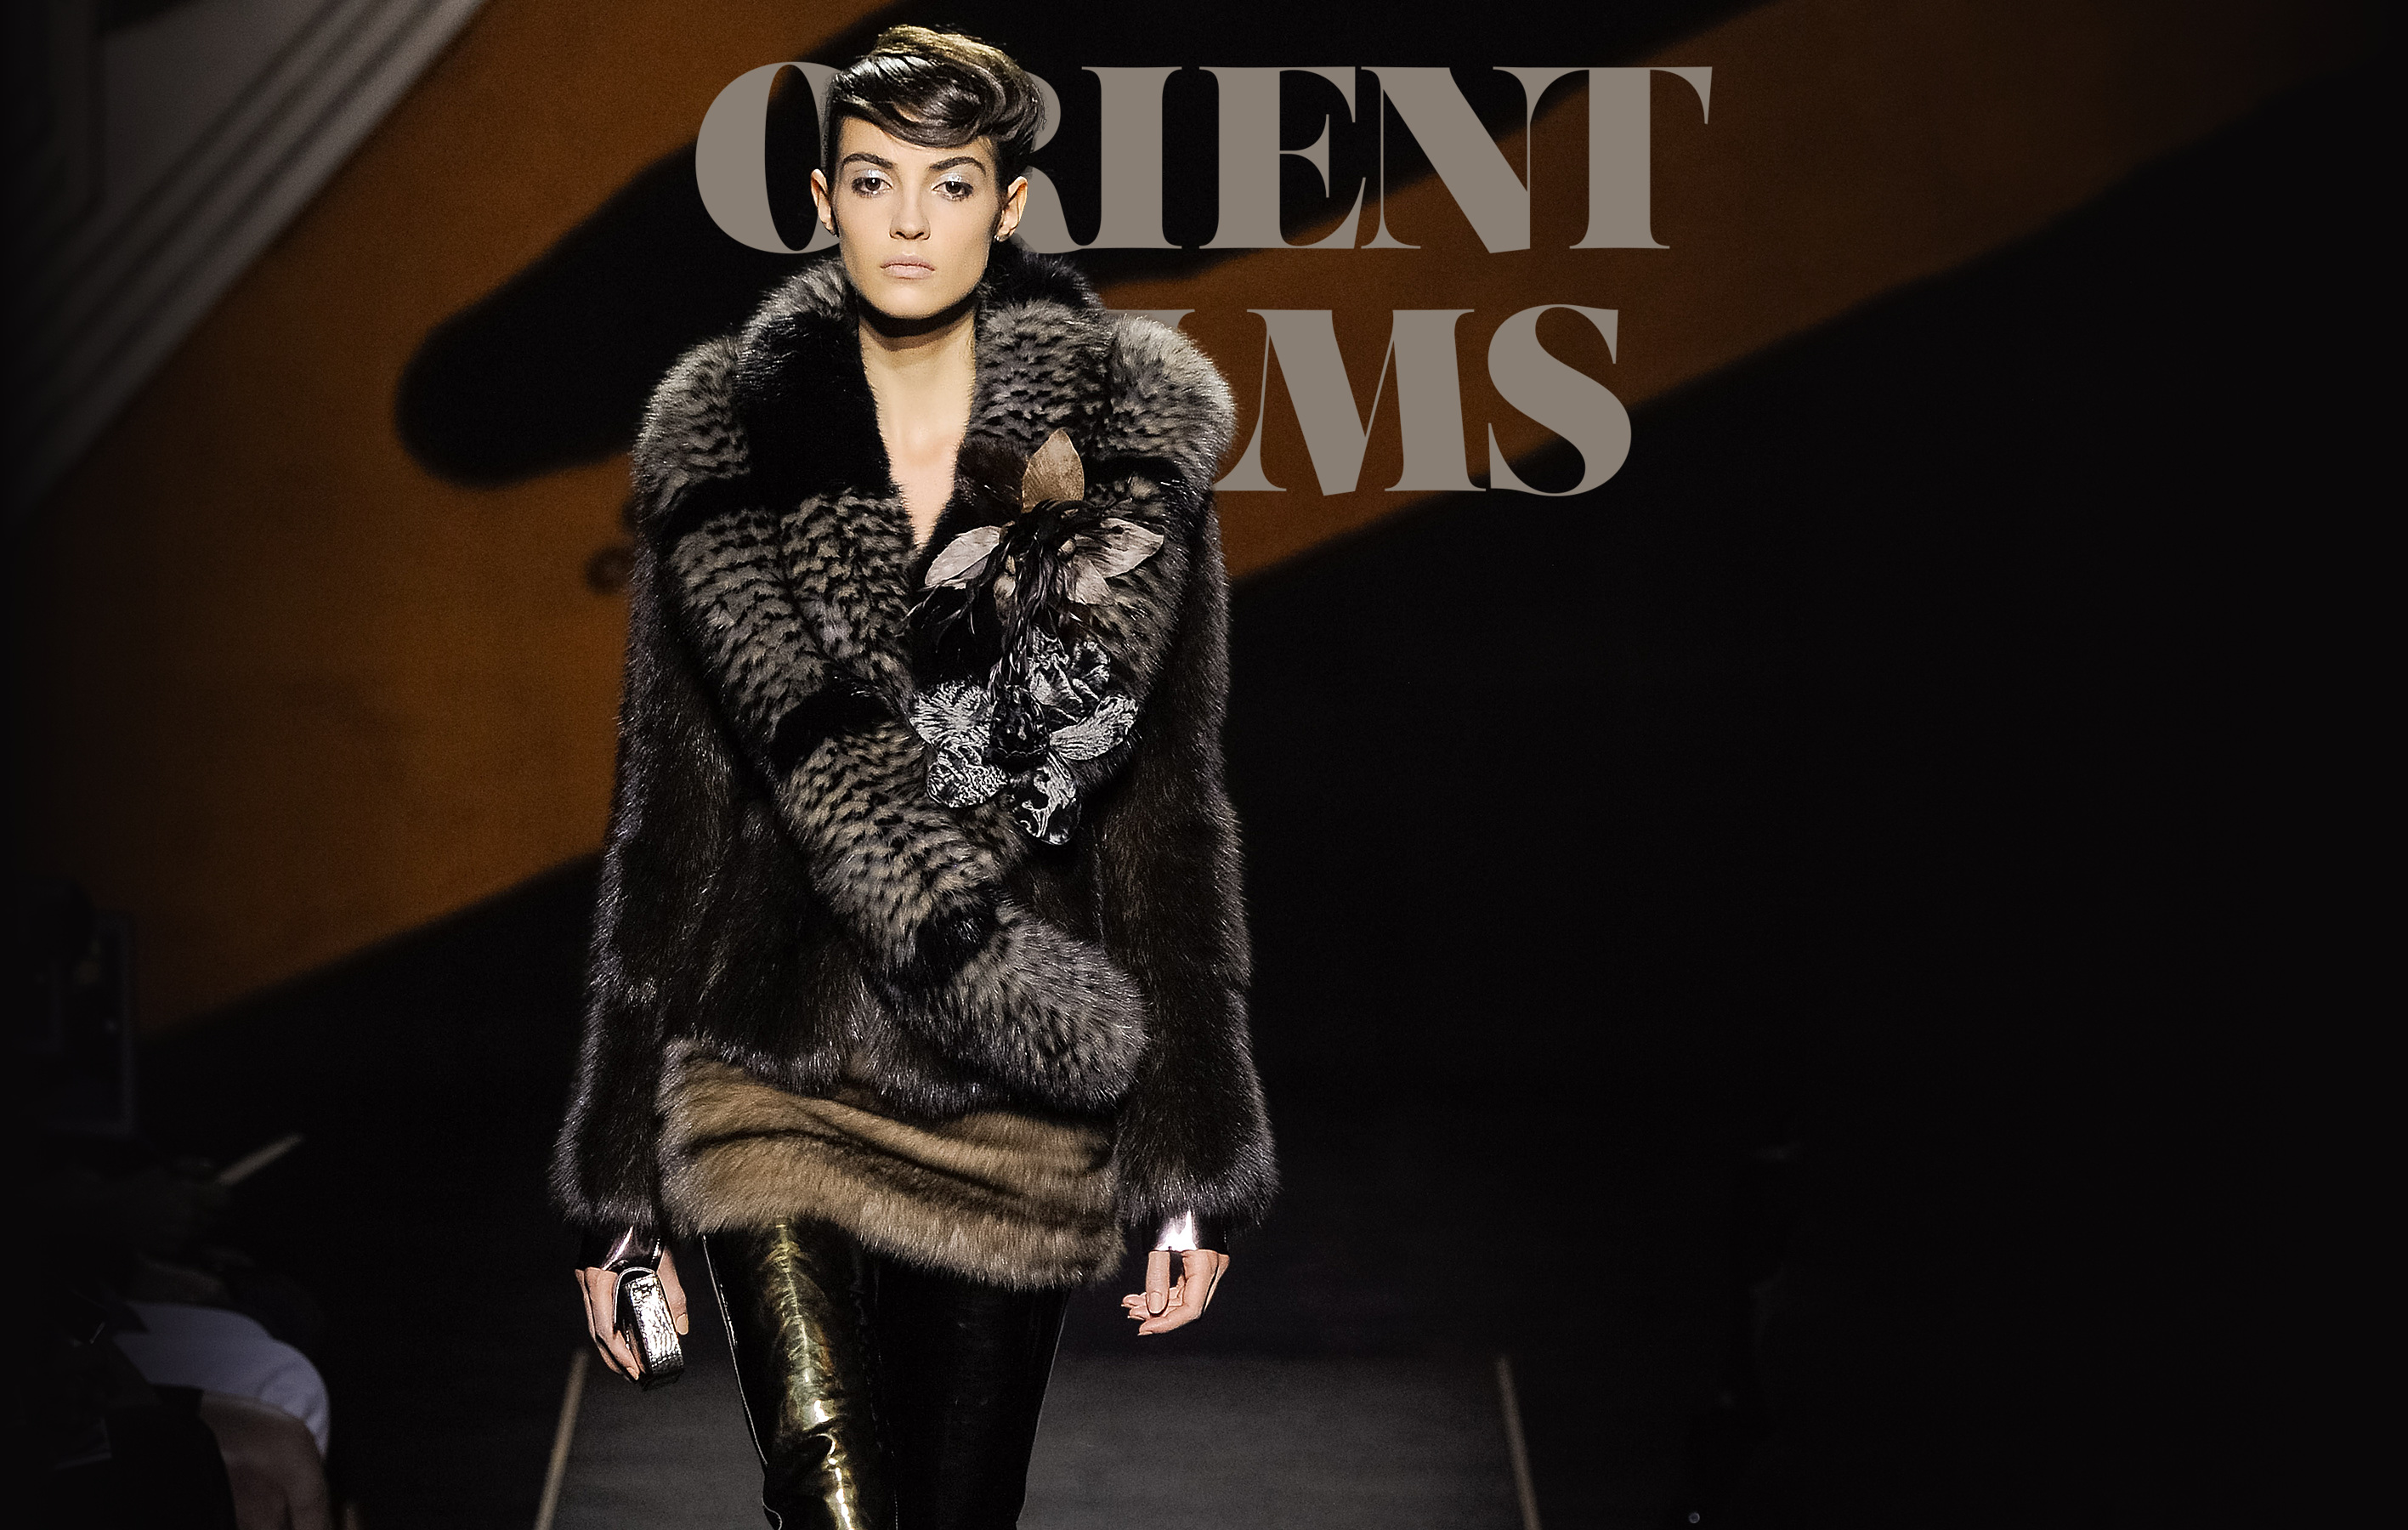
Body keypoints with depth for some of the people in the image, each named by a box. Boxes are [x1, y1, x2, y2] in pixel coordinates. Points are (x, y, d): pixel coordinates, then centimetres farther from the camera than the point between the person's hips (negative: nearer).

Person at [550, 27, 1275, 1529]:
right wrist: (623, 1190, 4)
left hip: (1023, 1115, 1)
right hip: (783, 1078, 0)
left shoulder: (1123, 451, 1)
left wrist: (1194, 1170, -3)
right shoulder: (724, 453, 3)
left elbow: (1169, 816, 1)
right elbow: (668, 827, 5)